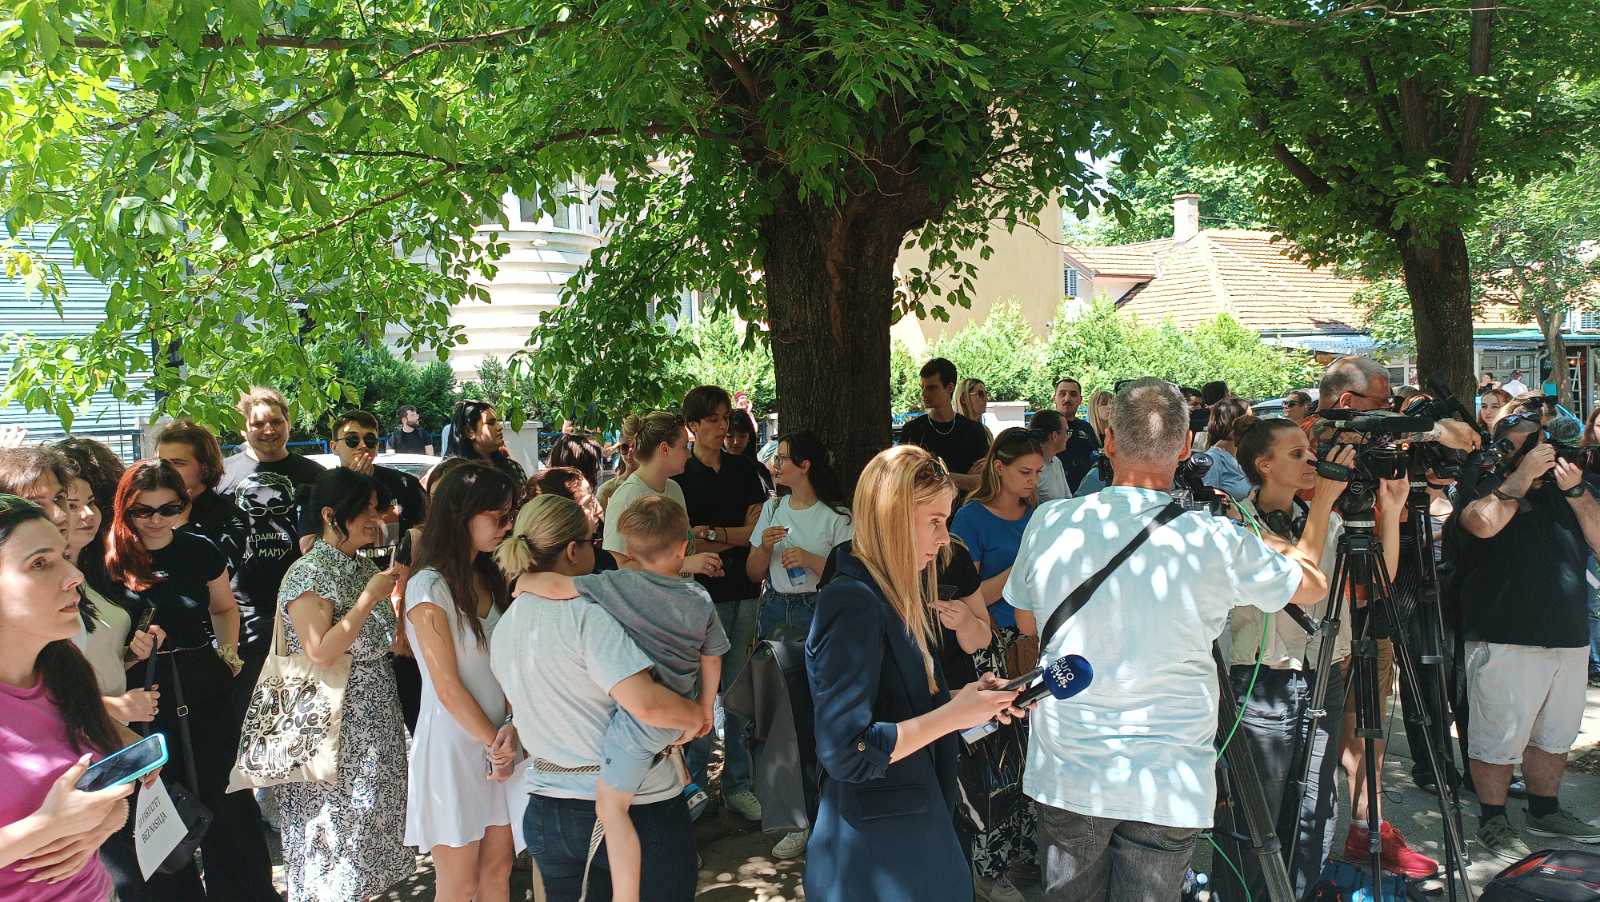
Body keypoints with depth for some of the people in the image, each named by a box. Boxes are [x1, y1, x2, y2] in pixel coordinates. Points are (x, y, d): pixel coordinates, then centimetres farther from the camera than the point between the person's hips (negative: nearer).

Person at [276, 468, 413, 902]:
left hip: (376, 722, 8)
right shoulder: (308, 574, -15)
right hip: (335, 729, -8)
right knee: (334, 832, 2)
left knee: (367, 825, 15)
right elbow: (320, 652, -24)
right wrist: (370, 597, -21)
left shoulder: (366, 567, 9)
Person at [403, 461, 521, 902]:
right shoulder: (429, 587, -16)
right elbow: (448, 688, -16)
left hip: (495, 743, 7)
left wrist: (513, 727, -11)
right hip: (452, 746, -7)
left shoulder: (488, 580, 8)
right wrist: (495, 743, -11)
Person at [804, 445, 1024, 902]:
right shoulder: (853, 605, -22)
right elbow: (845, 753, -26)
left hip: (909, 825, 9)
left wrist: (962, 695, 0)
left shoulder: (892, 597, 8)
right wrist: (954, 714, -21)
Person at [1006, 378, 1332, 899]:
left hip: (1065, 775, 2)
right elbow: (1313, 586, 8)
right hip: (1169, 787, -1)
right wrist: (1252, 529, 19)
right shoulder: (1217, 540, -12)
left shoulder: (1050, 523, -7)